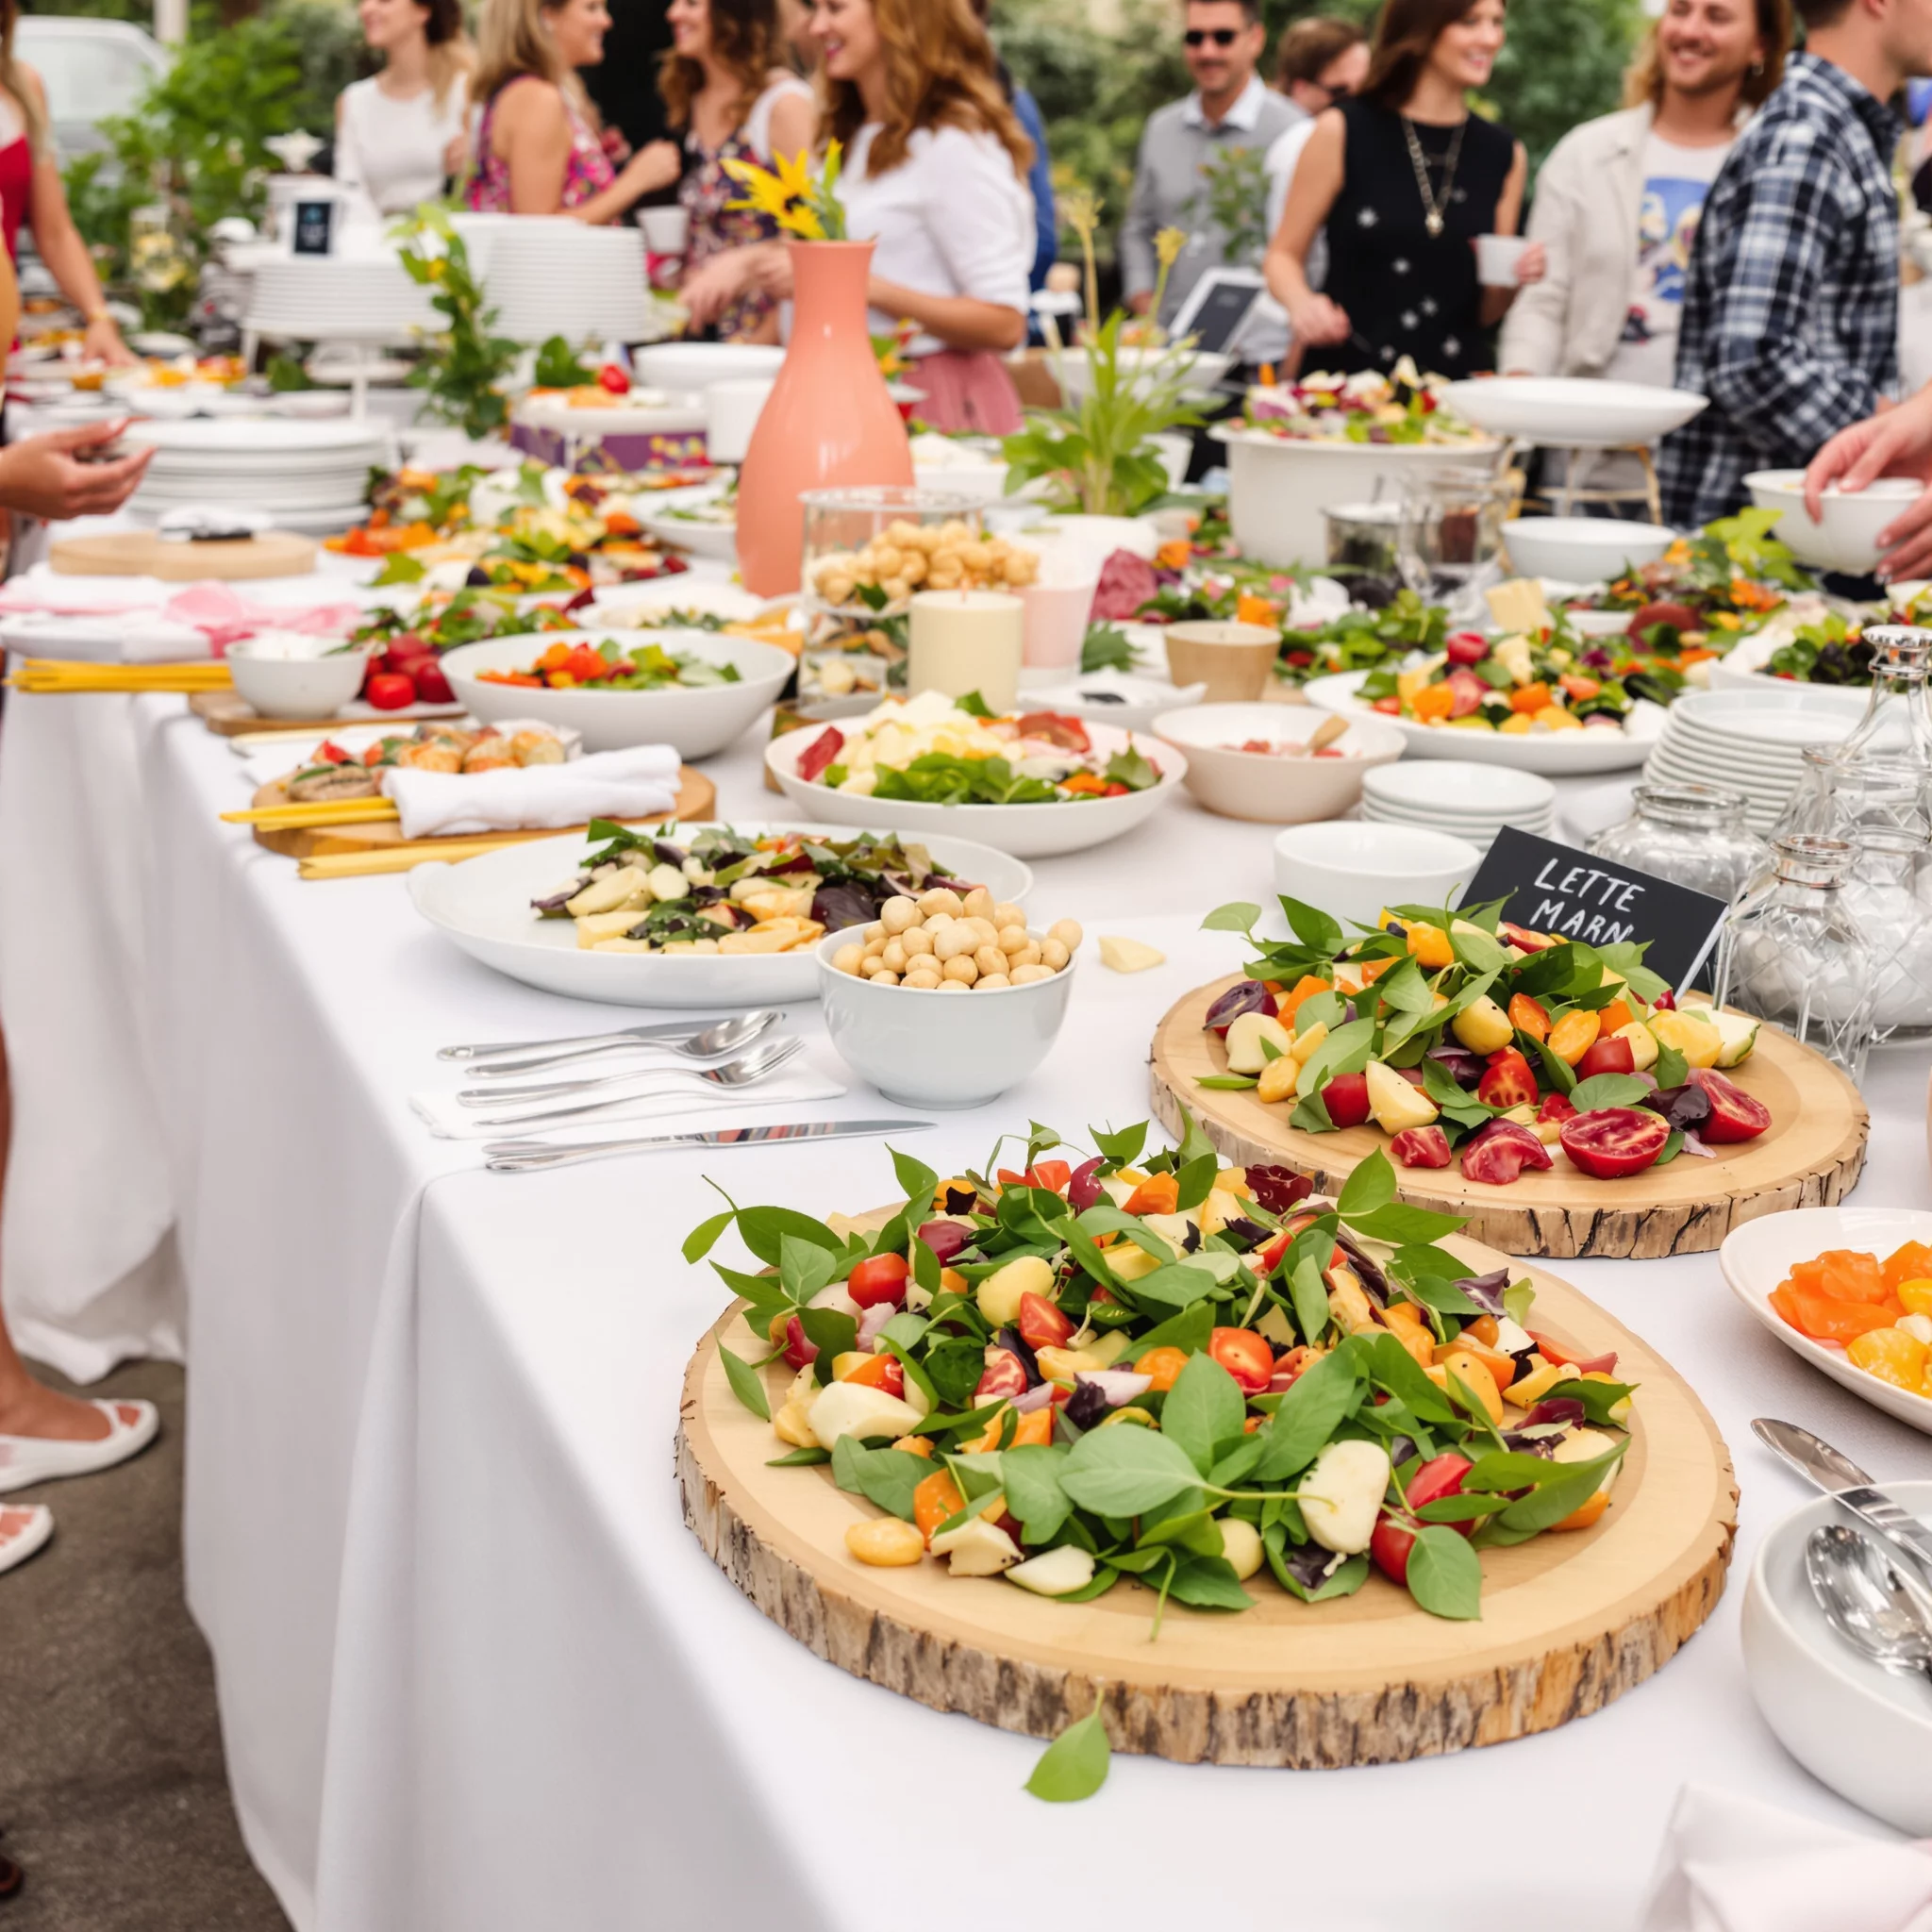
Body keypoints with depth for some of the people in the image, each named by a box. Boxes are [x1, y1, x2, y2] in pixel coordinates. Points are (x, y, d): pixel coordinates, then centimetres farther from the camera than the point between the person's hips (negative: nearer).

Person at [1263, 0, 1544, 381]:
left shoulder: (1505, 154, 10)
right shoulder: (1342, 132, 1)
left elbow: (1484, 314, 16)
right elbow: (1285, 255, 4)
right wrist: (1302, 303, -15)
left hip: (1456, 383, 3)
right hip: (1346, 374, -3)